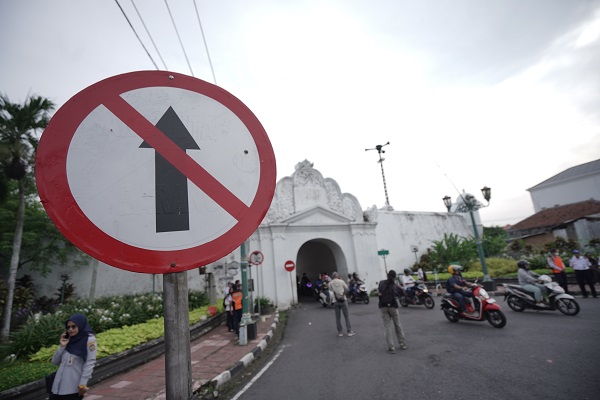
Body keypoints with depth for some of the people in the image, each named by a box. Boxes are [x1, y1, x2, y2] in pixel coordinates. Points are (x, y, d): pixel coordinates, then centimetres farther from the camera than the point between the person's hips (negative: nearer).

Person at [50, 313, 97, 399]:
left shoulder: (89, 339, -7)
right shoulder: (68, 341, 12)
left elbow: (90, 363, -11)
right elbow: (54, 361, 13)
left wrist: (82, 384, -15)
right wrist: (62, 346, 0)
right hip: (59, 386, 6)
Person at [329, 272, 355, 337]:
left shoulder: (330, 283, -3)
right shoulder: (341, 281, -6)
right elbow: (347, 289, 3)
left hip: (336, 301, 1)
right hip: (343, 300, -1)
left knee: (338, 317, 9)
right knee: (346, 316, 7)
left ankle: (340, 332, 13)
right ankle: (349, 331, 8)